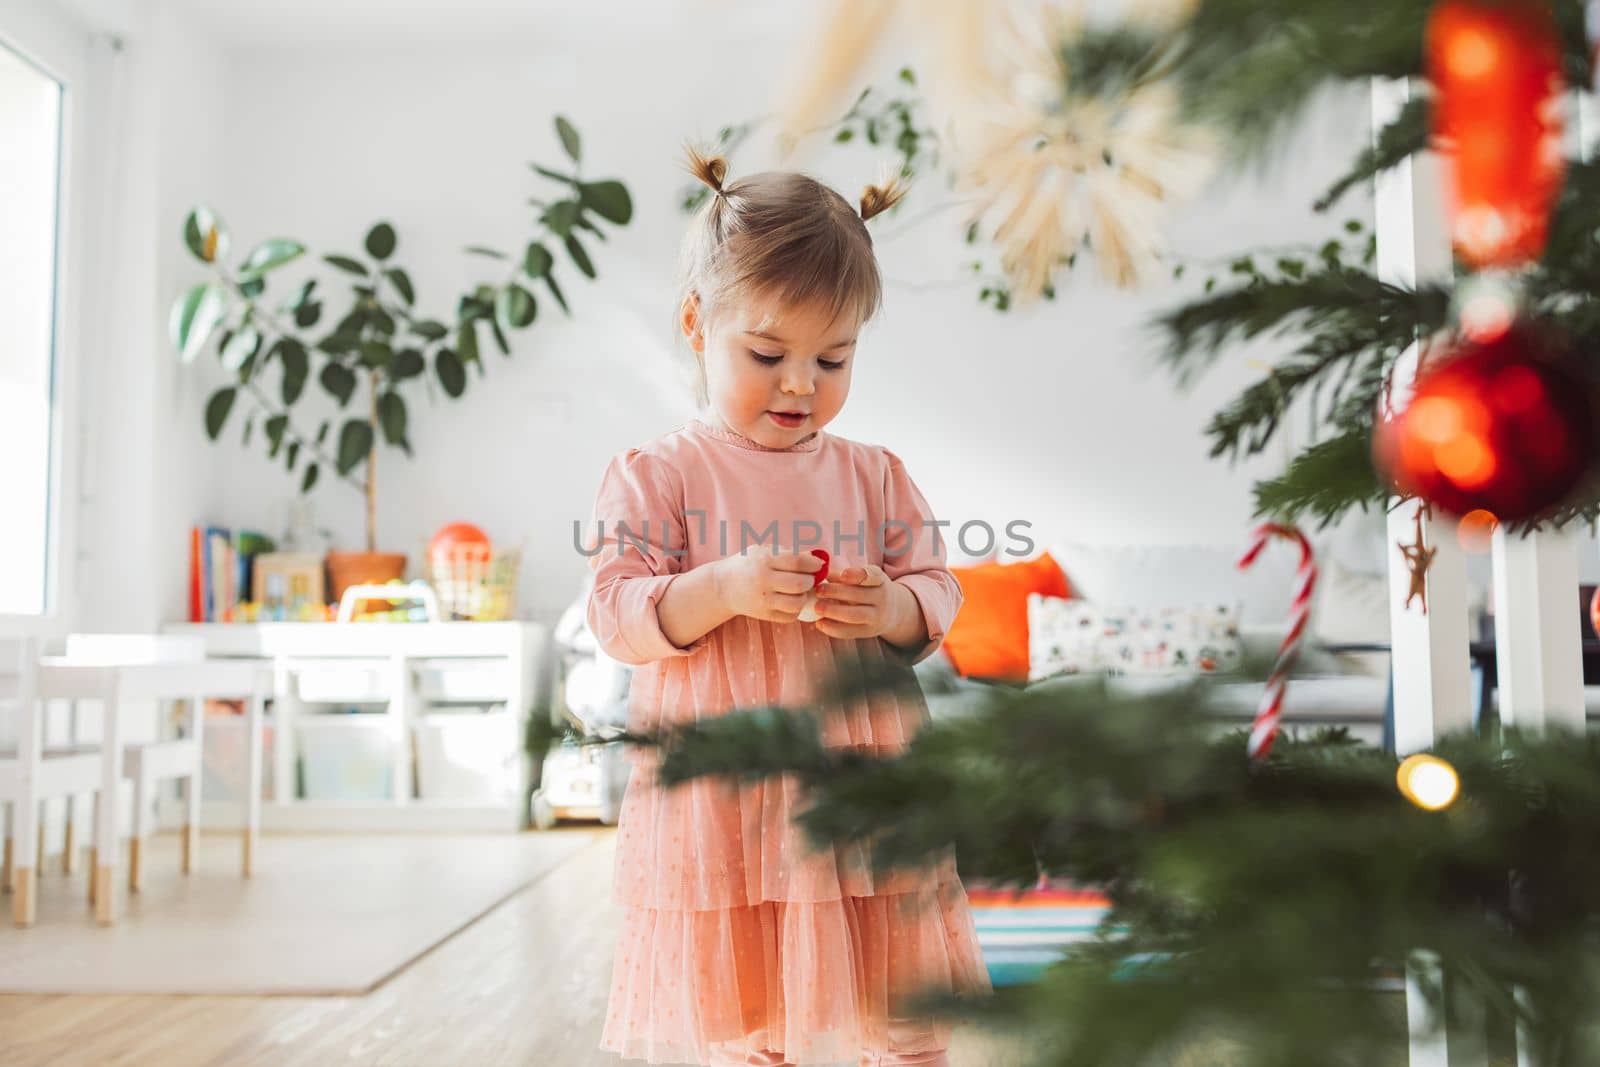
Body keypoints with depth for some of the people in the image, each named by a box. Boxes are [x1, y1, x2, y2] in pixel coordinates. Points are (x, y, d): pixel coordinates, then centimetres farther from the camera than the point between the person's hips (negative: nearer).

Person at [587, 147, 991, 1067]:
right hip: (717, 807, -2)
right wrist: (725, 589, -24)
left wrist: (891, 608, -14)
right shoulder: (656, 476, -2)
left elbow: (940, 594, 9)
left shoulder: (874, 475, 7)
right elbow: (618, 617, -7)